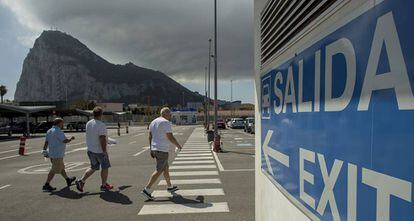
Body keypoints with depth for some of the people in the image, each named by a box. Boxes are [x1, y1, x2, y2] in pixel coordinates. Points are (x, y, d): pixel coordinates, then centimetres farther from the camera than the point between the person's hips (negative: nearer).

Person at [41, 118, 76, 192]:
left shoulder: (49, 131, 10)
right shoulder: (58, 131, -18)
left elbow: (46, 142, 6)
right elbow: (65, 141, -20)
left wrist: (44, 150, 7)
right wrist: (71, 139, -2)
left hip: (51, 153, 10)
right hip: (57, 154, -10)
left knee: (61, 167, 19)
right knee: (54, 170, -1)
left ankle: (68, 180, 33)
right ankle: (46, 185, 3)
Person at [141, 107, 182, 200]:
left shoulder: (153, 122, 12)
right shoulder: (166, 123, -14)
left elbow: (150, 137, 12)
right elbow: (170, 137, -17)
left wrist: (151, 149, 15)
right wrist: (178, 145, -2)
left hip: (154, 149, 9)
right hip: (162, 150, -9)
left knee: (166, 168, 20)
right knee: (158, 171, -3)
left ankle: (170, 187, 32)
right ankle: (146, 190, -5)